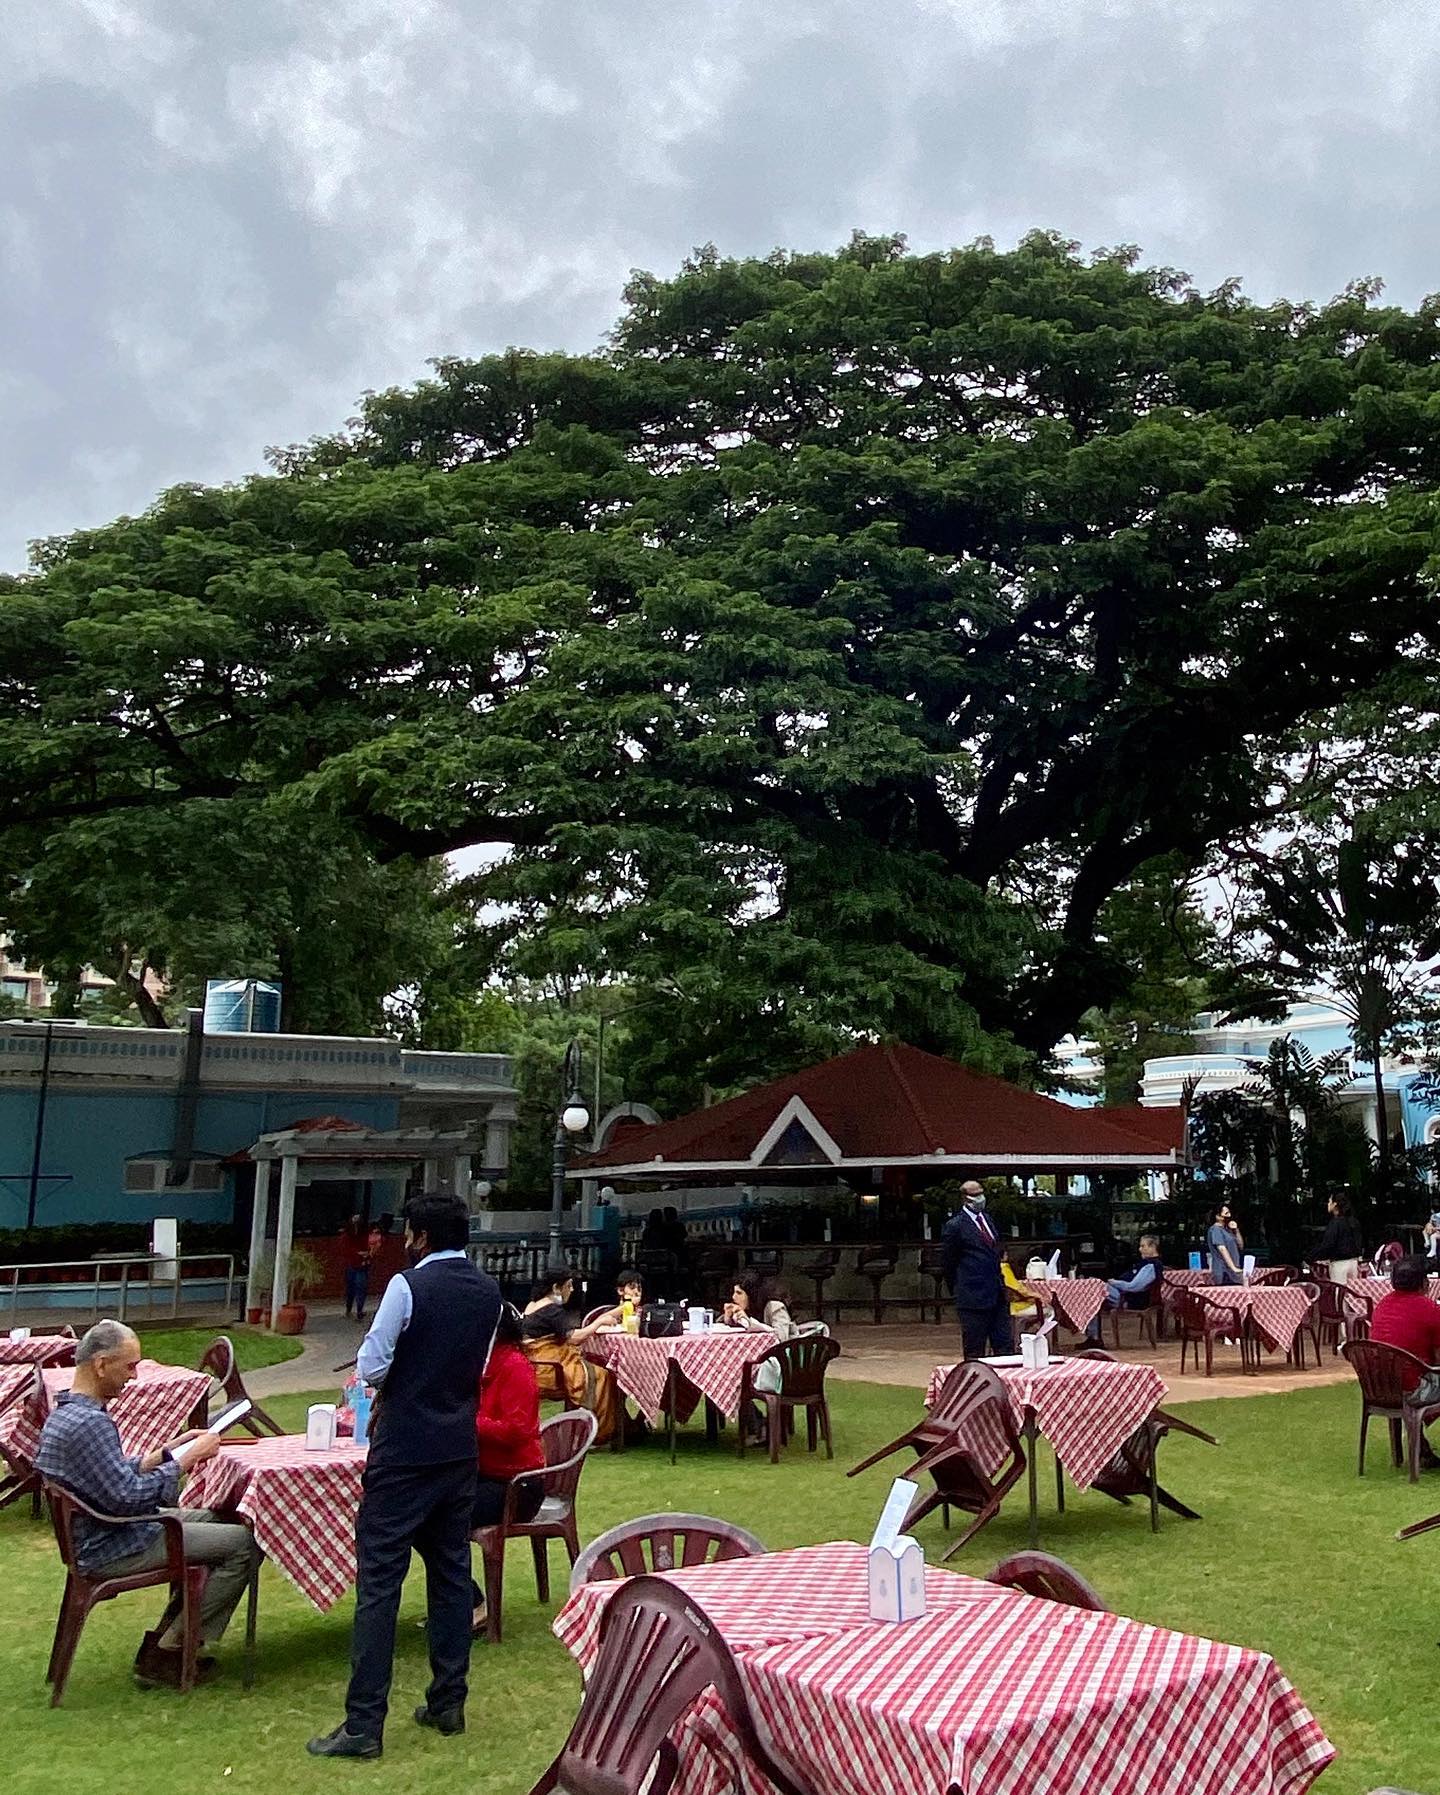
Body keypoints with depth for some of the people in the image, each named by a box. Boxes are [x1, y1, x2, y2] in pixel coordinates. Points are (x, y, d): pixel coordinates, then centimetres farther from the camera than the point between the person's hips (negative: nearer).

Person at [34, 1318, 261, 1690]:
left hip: (96, 1535, 11)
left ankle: (168, 1641, 19)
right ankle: (165, 1654, 0)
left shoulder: (65, 1412, 8)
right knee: (245, 1544, -11)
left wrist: (167, 1451, 6)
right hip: (110, 1550, -11)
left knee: (217, 1519, 20)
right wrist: (186, 1459, -20)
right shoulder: (89, 1423, -26)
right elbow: (128, 1498, -28)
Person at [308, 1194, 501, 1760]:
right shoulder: (488, 1292, 5)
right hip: (459, 1448, 6)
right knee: (451, 1573, 14)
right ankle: (448, 1703, 22)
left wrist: (394, 1380, 8)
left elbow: (370, 1367, -12)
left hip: (403, 1453, -6)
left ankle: (364, 1725, 2)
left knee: (379, 1581, -1)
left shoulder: (408, 1285, -15)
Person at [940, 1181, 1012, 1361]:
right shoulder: (955, 1225, -10)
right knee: (975, 1353, 1)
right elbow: (948, 1263, -5)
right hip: (974, 1297, -7)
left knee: (1006, 1349, 8)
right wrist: (959, 1293, 0)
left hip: (998, 1295, 7)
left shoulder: (986, 1218, 13)